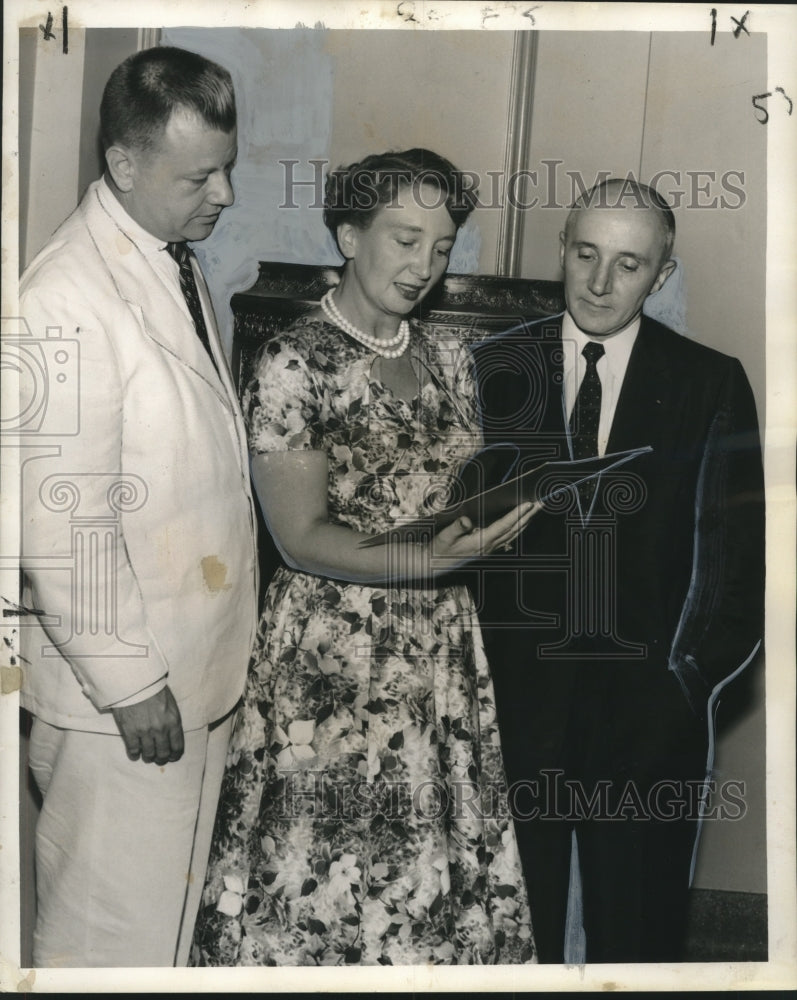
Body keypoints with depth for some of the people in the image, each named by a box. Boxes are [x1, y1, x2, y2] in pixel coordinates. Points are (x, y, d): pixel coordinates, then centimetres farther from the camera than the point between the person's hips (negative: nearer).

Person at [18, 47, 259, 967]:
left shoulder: (178, 264, 7)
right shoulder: (67, 302, -23)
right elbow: (61, 528, -22)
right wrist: (129, 681, -17)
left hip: (200, 661, 9)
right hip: (124, 683, -8)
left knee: (173, 891, 24)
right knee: (112, 923, 8)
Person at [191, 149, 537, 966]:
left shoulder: (442, 357, 10)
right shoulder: (294, 362, -9)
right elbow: (301, 536, -13)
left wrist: (509, 500, -3)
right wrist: (431, 560, -25)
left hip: (439, 646, 6)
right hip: (331, 656, -5)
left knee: (432, 858, 11)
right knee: (324, 862, 4)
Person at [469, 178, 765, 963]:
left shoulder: (710, 385, 0)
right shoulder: (495, 370, 1)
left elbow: (739, 551, 1)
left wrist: (696, 677, -7)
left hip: (650, 710, 0)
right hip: (511, 694, 1)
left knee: (637, 926, 12)